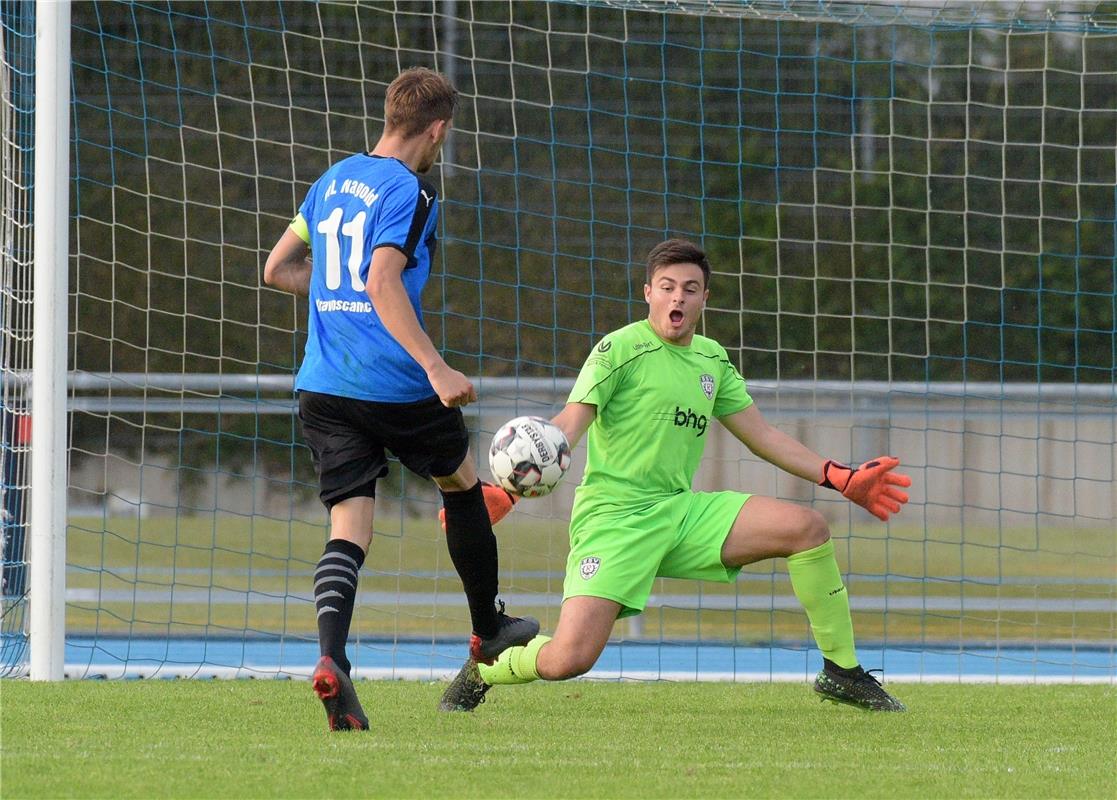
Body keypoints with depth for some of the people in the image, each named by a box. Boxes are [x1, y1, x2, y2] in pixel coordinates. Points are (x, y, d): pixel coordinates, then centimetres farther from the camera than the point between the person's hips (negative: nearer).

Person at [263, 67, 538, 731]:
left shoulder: (333, 180, 13)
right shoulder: (410, 191, -10)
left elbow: (279, 270, 21)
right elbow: (384, 284, -23)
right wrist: (437, 368, -26)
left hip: (324, 387, 6)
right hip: (395, 389, -6)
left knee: (349, 528, -2)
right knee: (462, 484, 20)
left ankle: (332, 658, -26)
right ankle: (489, 631, 35)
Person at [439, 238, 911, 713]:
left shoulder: (711, 359, 13)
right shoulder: (621, 349, -8)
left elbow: (762, 435, 19)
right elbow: (567, 428, -16)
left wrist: (841, 479, 14)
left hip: (681, 512, 6)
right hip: (614, 515, -6)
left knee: (807, 528, -10)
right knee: (568, 659, -22)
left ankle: (842, 672, 2)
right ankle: (478, 674, 12)